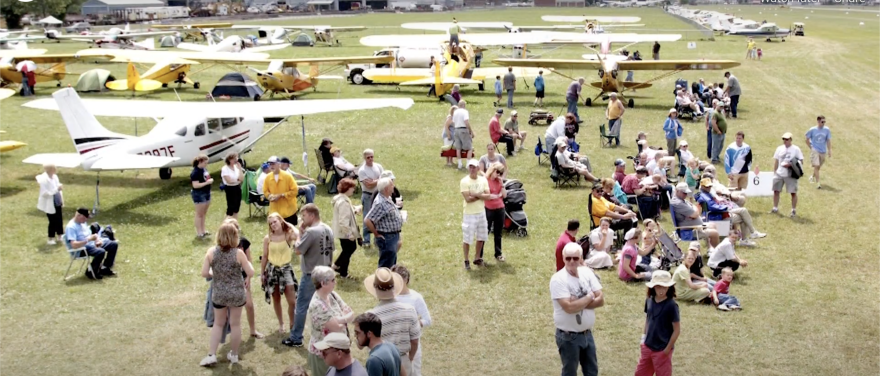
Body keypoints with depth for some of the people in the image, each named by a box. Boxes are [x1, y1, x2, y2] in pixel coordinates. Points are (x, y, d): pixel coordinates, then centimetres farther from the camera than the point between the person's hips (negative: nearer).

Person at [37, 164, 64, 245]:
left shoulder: (54, 177, 2)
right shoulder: (43, 179, -21)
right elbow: (45, 193, -24)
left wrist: (61, 200, 12)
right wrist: (56, 189, -27)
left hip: (57, 203, 7)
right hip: (49, 204, -7)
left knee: (59, 219, 14)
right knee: (53, 221, 2)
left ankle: (60, 236, 30)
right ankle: (51, 239, 18)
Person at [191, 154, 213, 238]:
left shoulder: (204, 169, 6)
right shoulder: (195, 172, -20)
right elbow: (195, 185, -25)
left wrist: (210, 180, 5)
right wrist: (207, 182, -25)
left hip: (207, 193, 9)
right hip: (199, 194, -9)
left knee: (204, 213, 17)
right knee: (199, 214, 1)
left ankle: (203, 231, 28)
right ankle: (199, 233, 9)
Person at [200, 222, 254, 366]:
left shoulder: (211, 252, -10)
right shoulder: (238, 253, -16)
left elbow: (204, 273, -9)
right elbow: (250, 273, -12)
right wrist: (248, 263, 9)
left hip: (218, 294, 2)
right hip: (237, 294, -2)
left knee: (218, 323, 20)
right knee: (235, 324, 14)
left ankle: (212, 355, 16)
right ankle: (234, 355, 27)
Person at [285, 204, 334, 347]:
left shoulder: (310, 232, -22)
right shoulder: (328, 229, 4)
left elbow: (297, 250, -18)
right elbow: (332, 249, 12)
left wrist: (300, 233, -7)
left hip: (311, 276, -8)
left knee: (301, 307, 4)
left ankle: (296, 339, 11)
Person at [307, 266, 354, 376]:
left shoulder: (332, 295, -1)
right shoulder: (317, 305, -26)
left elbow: (352, 314, -2)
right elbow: (337, 327, -26)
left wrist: (340, 320, -20)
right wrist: (345, 319, -7)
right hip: (323, 352, -7)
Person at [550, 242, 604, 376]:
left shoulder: (587, 272, -2)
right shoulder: (558, 279, -19)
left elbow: (601, 300, -6)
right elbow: (569, 307, -28)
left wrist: (578, 303, -19)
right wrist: (589, 297, -14)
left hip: (587, 334, 6)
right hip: (568, 337, -6)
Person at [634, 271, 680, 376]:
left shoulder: (671, 305, -20)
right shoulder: (649, 300, -4)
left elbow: (677, 330, -15)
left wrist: (668, 348, -13)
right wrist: (644, 337, 7)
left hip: (662, 349, -6)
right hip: (647, 346, 6)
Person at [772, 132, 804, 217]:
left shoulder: (796, 149, -4)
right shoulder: (779, 148, 8)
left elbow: (801, 161, -4)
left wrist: (790, 164, -18)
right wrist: (774, 172, 10)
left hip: (791, 174, -4)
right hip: (779, 174, 4)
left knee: (793, 192, -1)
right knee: (776, 191, 6)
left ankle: (794, 210, 10)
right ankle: (775, 208, 18)